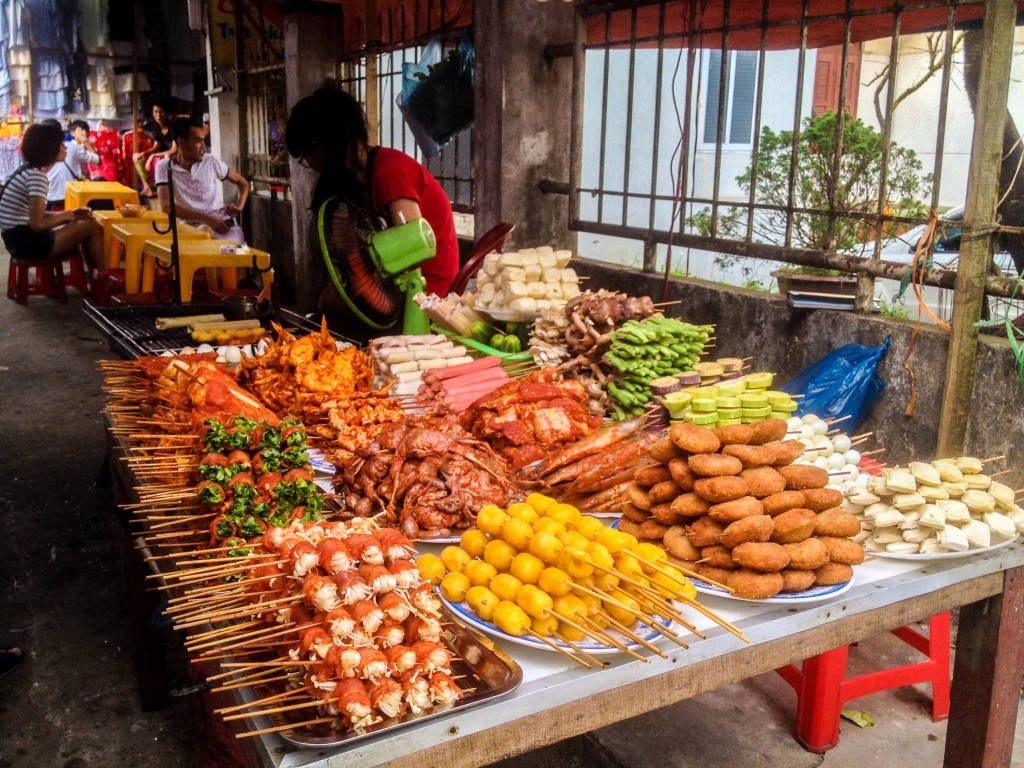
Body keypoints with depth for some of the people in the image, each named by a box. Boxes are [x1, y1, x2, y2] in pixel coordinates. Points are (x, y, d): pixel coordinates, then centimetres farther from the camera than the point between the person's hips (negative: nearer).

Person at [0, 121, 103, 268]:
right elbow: (37, 224, -22)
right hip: (26, 241, -10)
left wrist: (70, 213, 5)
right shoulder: (37, 175, -16)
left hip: (19, 238, 10)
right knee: (93, 227, -6)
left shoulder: (29, 170, 13)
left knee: (83, 227, 17)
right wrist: (67, 215, -6)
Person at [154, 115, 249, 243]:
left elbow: (242, 183, 18)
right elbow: (166, 206, -14)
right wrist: (206, 218, -23)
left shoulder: (211, 162, 5)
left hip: (222, 223, 1)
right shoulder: (164, 167, 0)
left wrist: (239, 207, -4)